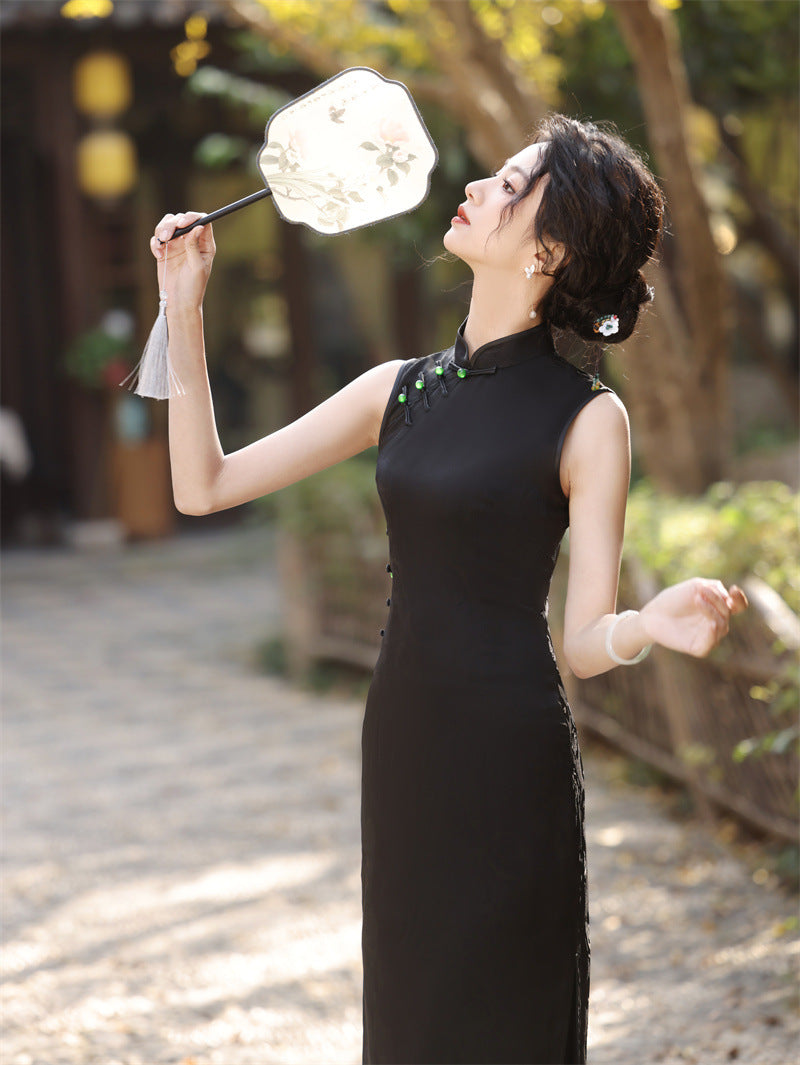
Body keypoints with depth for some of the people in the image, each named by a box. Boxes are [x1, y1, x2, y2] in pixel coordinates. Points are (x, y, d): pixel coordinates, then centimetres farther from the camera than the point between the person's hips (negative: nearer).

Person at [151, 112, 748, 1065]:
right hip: (402, 738, 5)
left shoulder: (586, 417, -9)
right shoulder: (400, 390, 6)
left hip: (511, 758, -5)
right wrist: (184, 309, 1)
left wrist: (653, 625, -33)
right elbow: (204, 486, 5)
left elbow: (585, 642, -11)